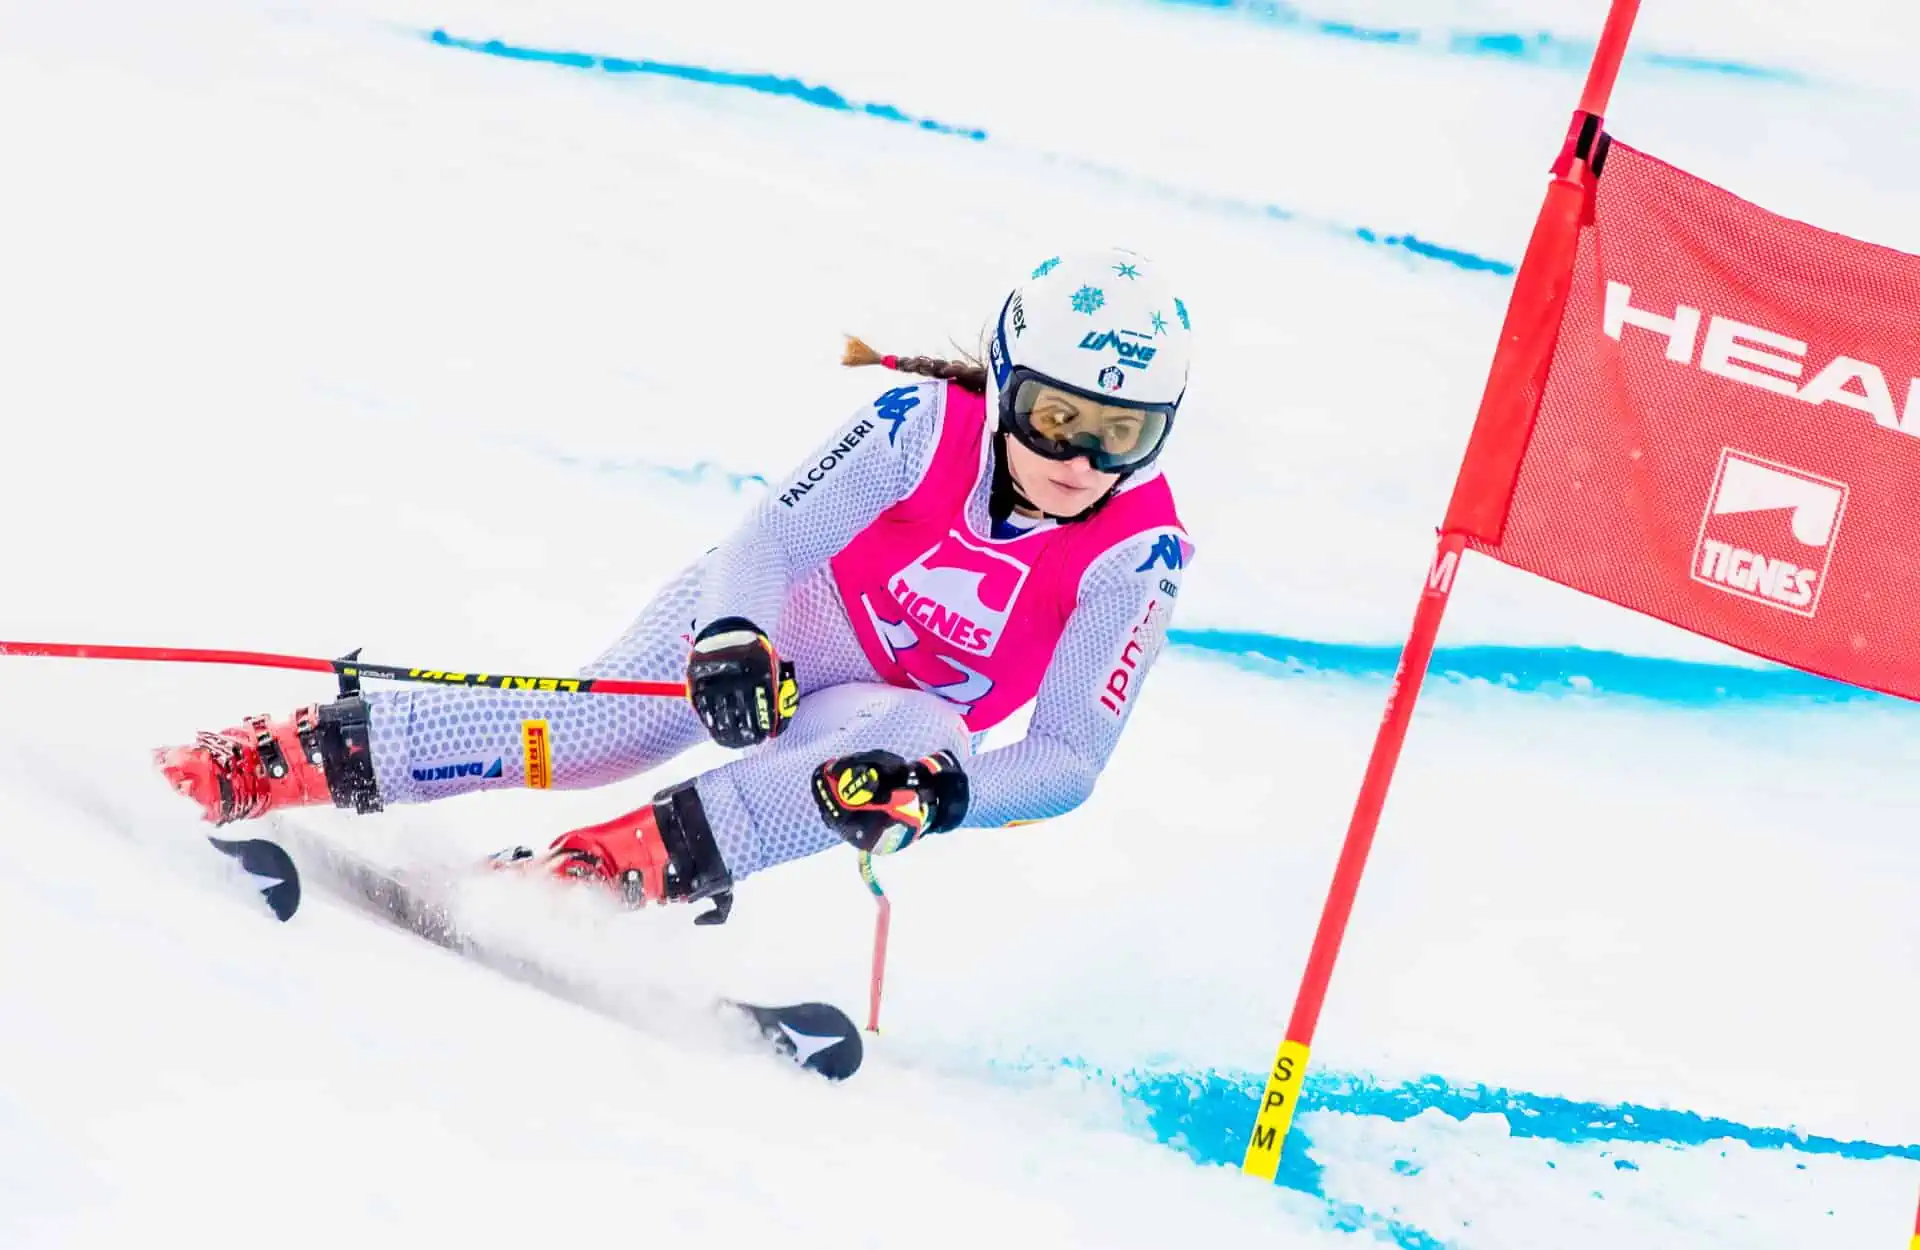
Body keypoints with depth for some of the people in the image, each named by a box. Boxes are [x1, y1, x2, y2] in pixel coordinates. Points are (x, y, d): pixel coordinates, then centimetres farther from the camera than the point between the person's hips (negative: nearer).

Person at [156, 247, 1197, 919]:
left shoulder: (1136, 555, -23)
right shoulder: (928, 423, -26)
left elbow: (1071, 755, -25)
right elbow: (769, 541, -29)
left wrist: (940, 791, -44)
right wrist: (731, 644, -52)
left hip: (898, 714, 2)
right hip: (774, 623, -1)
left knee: (907, 740, -36)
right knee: (593, 729, -27)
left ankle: (615, 867, -43)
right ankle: (253, 766, -24)